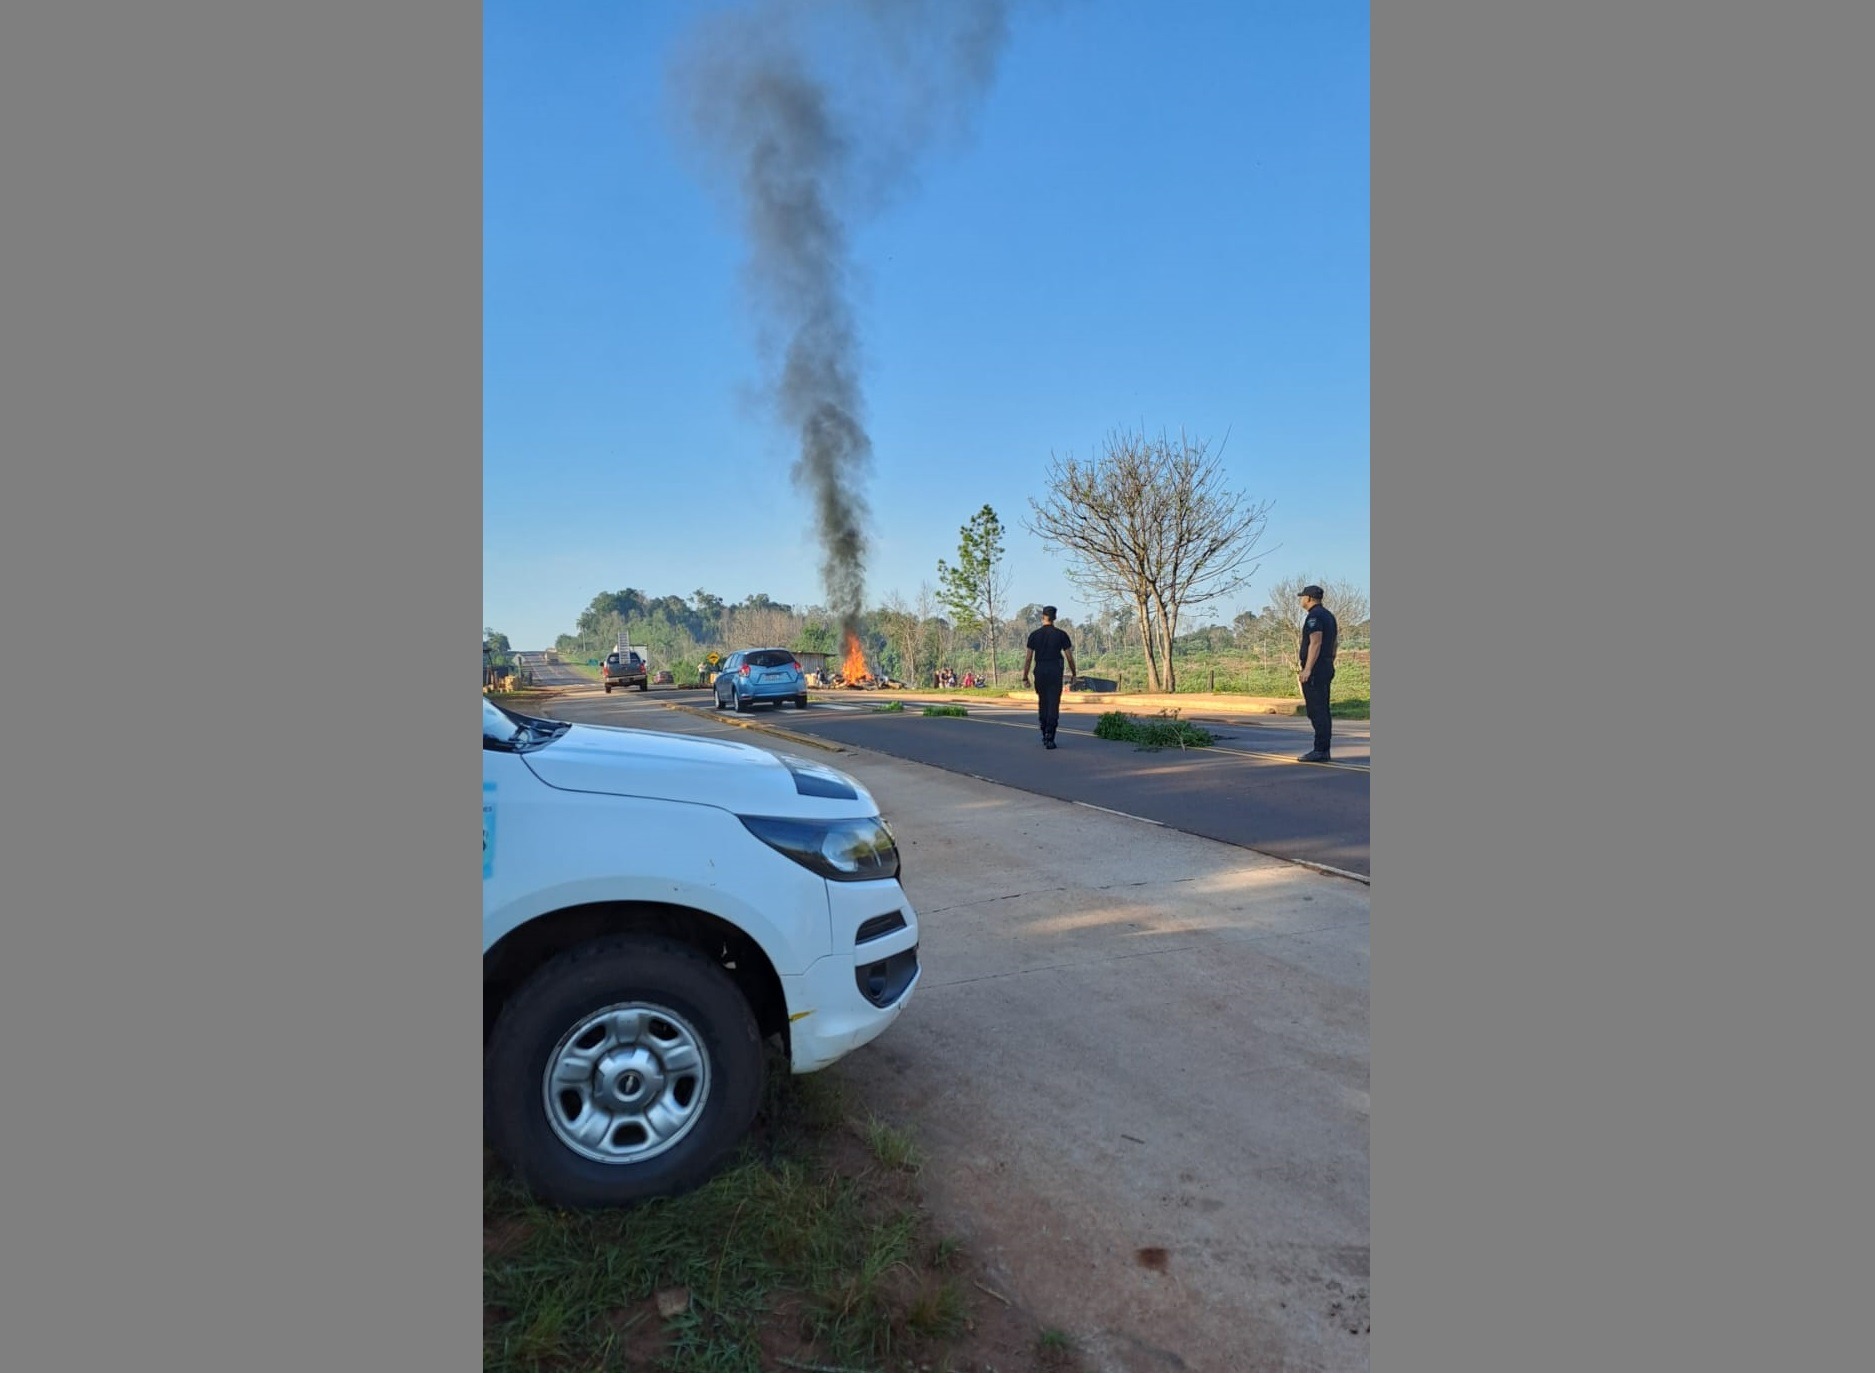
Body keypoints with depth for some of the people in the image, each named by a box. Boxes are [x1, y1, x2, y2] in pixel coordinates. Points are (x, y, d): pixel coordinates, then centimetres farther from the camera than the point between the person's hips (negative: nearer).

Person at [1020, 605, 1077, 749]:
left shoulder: (1035, 635, 2)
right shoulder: (1061, 634, -2)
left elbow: (1028, 658, 0)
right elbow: (1069, 656, -1)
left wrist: (1025, 677, 5)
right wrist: (1073, 672, 14)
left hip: (1040, 672, 2)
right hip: (1055, 672, -2)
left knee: (1042, 704, 16)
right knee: (1053, 705, -2)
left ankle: (1044, 736, 21)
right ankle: (1049, 738, -10)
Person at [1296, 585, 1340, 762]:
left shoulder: (1314, 616, -12)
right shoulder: (1328, 615, 19)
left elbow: (1316, 643, -21)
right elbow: (1333, 643, 22)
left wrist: (1307, 669, -23)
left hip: (1315, 669, -10)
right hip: (1327, 668, 10)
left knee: (1316, 710, -10)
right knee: (1323, 710, 11)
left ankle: (1319, 750, -12)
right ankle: (1324, 750, 13)